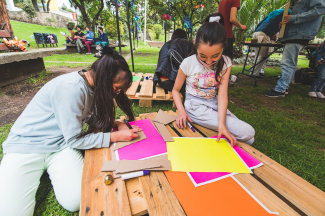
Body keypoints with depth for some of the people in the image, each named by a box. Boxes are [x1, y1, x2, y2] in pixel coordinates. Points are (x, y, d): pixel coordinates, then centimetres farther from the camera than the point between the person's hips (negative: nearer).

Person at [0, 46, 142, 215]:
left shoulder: (91, 86, -2)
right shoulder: (71, 88, -26)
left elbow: (92, 118, 11)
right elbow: (75, 140, -21)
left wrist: (115, 124, -6)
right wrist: (116, 136, -17)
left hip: (61, 144, 5)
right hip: (27, 145, -5)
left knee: (76, 201, -15)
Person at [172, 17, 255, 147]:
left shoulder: (225, 63, -4)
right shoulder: (188, 63, -12)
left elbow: (222, 94, -13)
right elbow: (176, 90, -2)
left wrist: (221, 123, -26)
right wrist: (181, 111, -19)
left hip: (215, 104, 5)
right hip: (195, 107, -4)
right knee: (247, 132, -14)